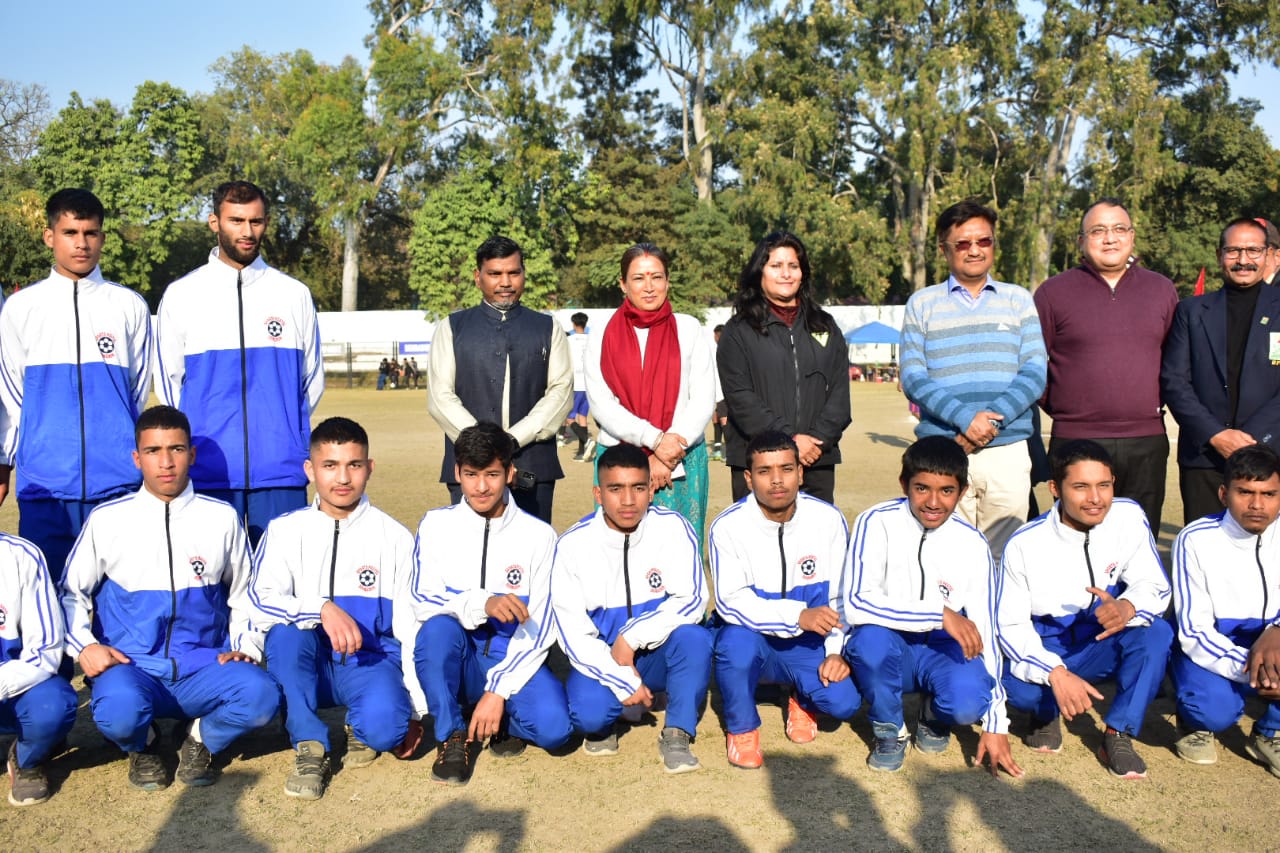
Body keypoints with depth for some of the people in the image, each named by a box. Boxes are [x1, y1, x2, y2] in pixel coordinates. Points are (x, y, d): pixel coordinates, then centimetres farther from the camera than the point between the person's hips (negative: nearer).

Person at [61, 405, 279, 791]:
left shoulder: (222, 518, 7)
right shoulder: (106, 520, 4)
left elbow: (245, 595, 16)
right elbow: (71, 592, 13)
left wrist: (246, 647, 1)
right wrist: (84, 646, -4)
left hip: (203, 670, 1)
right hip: (130, 669, -1)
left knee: (260, 694, -30)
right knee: (118, 711, -36)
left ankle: (203, 740, 5)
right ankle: (142, 746, 4)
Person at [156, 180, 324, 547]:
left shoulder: (295, 295, 9)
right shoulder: (181, 295, 7)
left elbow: (312, 380, 14)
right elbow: (169, 382, 12)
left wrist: (278, 430, 10)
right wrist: (204, 434, 11)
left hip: (281, 471, 0)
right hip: (208, 471, 0)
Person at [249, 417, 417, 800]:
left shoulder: (395, 537, 0)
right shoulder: (286, 530, 1)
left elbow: (410, 628, 1)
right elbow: (260, 603, -14)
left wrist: (413, 714, -3)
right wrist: (323, 610, -32)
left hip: (372, 664, -1)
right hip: (309, 669, 1)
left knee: (384, 725, -32)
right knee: (287, 632, -32)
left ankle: (362, 730, 6)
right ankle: (309, 747, -15)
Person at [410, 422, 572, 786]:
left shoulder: (538, 535, -3)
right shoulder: (436, 524, -1)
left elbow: (539, 627, -7)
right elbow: (422, 601, -12)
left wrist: (499, 691, -18)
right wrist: (482, 603, -31)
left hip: (512, 659, 0)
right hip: (455, 663, 0)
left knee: (554, 725, -28)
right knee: (438, 627, -33)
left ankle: (505, 719, 8)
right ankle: (453, 736, -12)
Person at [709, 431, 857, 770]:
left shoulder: (828, 519, -7)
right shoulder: (728, 526, -15)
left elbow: (840, 596, 0)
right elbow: (730, 602, -22)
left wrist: (836, 651, -13)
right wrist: (799, 615, -33)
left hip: (809, 644, 2)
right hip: (752, 636, -2)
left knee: (844, 702, -23)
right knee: (738, 641, -36)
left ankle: (802, 698, 17)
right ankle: (741, 727, -6)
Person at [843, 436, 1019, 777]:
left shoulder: (973, 545, -6)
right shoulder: (877, 523, -15)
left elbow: (984, 634, -4)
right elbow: (856, 604, -26)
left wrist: (996, 725, -6)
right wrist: (941, 614, -31)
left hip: (942, 649, 1)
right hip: (888, 649, -1)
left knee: (968, 703, -31)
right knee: (871, 635, -36)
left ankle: (934, 714, 9)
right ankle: (889, 730, -6)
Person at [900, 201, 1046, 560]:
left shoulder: (1019, 300, 13)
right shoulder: (922, 304, 9)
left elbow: (1035, 372, 3)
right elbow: (913, 378, -1)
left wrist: (993, 419, -12)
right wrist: (965, 418, -15)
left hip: (1008, 451, 1)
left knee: (1005, 561, 4)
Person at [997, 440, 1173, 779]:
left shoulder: (1128, 517, -13)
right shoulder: (1025, 544, -18)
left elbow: (1153, 585, -9)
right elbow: (1010, 624, -16)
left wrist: (1127, 608, -36)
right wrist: (1055, 673, -33)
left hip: (1102, 647, 2)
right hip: (1046, 649, -2)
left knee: (1156, 632, -29)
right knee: (1018, 687, -34)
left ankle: (1118, 734, -12)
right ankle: (1046, 712, 6)